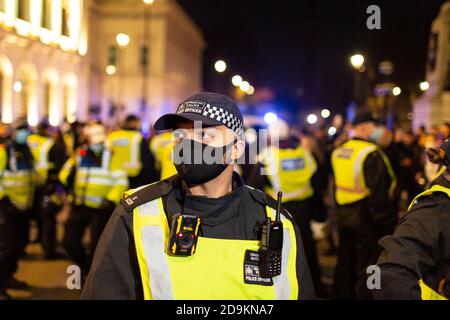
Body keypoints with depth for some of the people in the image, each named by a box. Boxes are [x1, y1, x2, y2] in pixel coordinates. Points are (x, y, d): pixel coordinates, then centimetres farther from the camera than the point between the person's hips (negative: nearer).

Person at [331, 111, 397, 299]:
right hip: (365, 216, -8)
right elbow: (379, 192, -22)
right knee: (367, 267, 0)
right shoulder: (371, 153, -18)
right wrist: (387, 222, -18)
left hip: (343, 213, 8)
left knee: (345, 263, 19)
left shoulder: (338, 152, 7)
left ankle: (342, 294, 30)